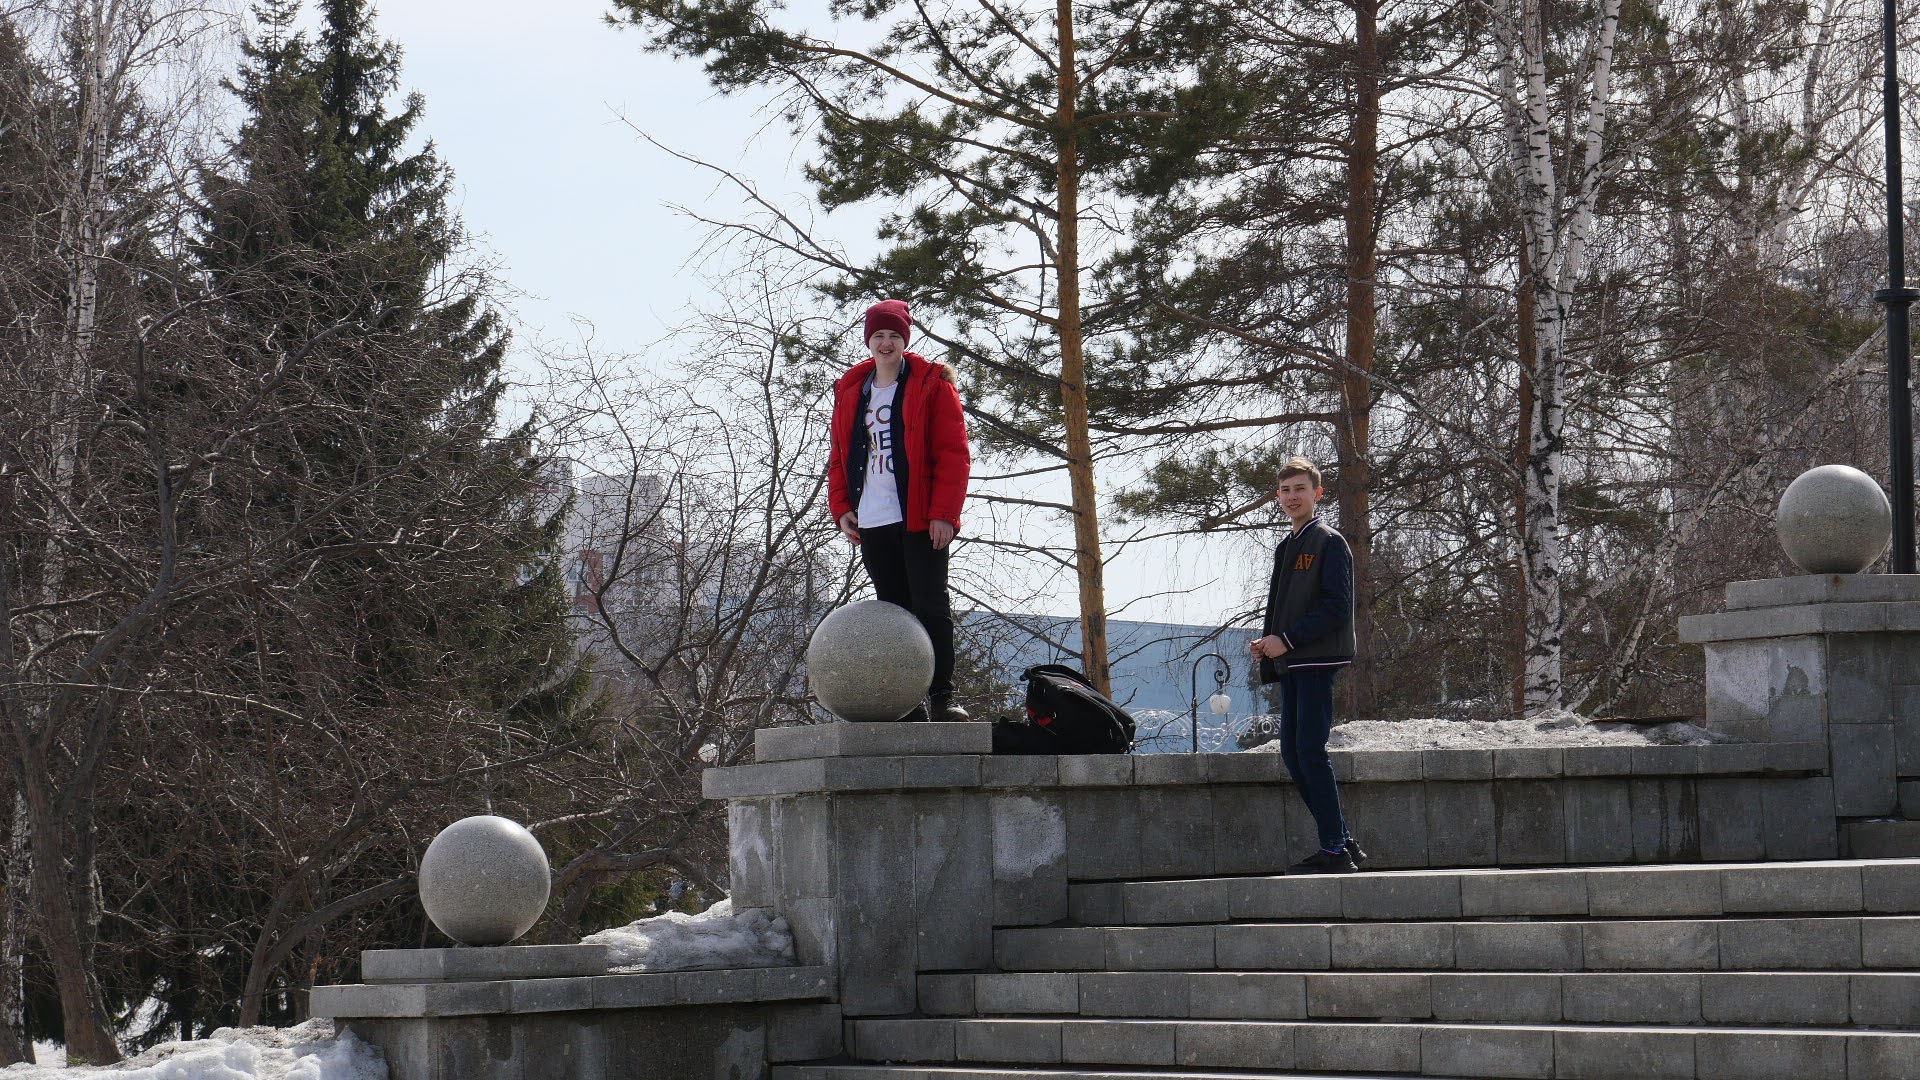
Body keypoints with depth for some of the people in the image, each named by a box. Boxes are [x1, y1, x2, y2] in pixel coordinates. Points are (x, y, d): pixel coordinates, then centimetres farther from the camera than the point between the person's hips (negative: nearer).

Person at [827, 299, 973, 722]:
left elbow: (954, 453, -5)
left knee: (931, 606, -7)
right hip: (872, 523, 5)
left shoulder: (932, 385, 0)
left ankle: (942, 695, -3)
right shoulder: (850, 393, 15)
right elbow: (840, 457, 19)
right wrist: (841, 508, 5)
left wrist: (944, 513, -12)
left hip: (921, 520, -5)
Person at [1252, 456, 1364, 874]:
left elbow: (1337, 607, -13)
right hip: (1290, 665, 9)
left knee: (1310, 750, -12)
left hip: (1317, 660, -9)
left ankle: (1335, 850, -9)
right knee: (1292, 753, 7)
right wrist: (1266, 642, 8)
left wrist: (1287, 640, -16)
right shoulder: (1287, 549, 20)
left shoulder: (1329, 543, -5)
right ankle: (1343, 842, 13)